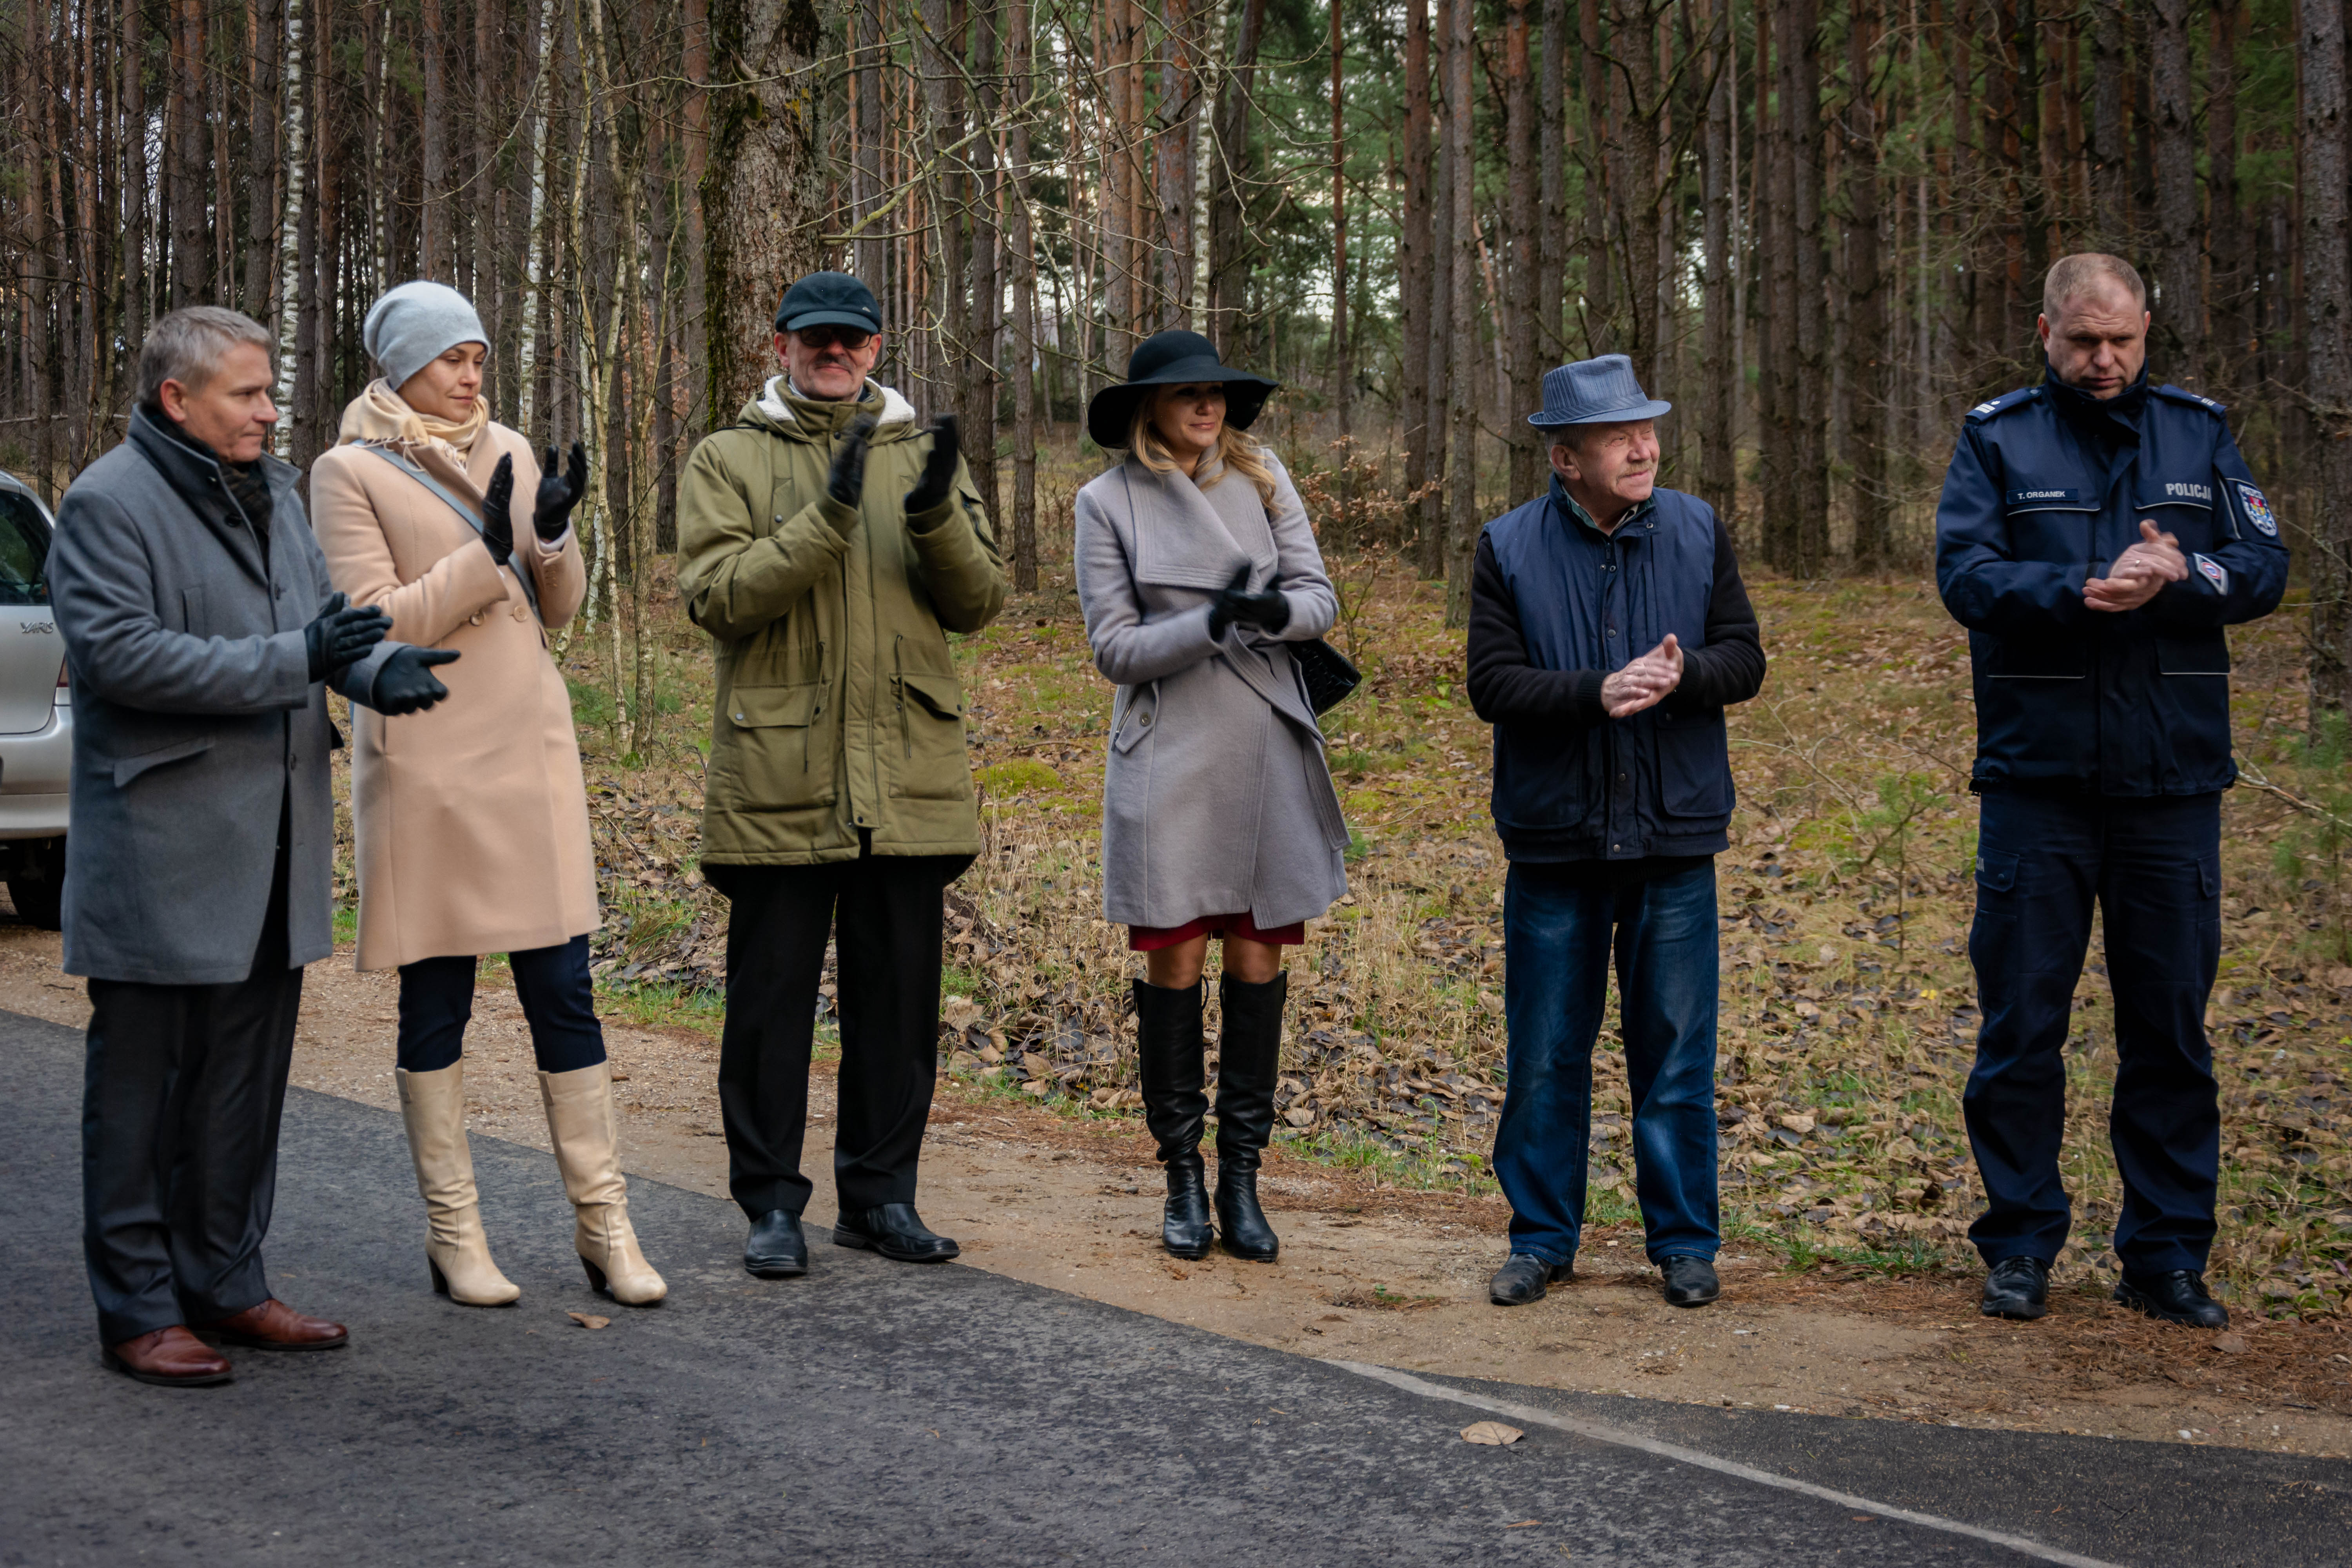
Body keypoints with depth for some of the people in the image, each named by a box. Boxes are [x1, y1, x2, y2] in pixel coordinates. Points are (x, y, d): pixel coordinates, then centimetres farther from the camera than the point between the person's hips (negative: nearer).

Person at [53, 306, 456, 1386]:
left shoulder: (272, 492, 14)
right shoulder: (108, 504, -12)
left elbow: (324, 616, 17)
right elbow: (118, 652, -21)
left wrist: (378, 665, -7)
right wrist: (297, 659, -24)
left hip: (271, 848, 8)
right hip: (160, 851, -8)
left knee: (245, 1081, 14)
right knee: (142, 1085, 1)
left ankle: (224, 1283, 25)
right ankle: (137, 1309, 10)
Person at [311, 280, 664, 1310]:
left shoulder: (508, 452, 11)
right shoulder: (350, 471, -3)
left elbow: (560, 608, 12)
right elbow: (376, 624, -11)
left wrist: (553, 535, -7)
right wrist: (484, 553, -18)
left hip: (530, 754, 4)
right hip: (427, 765, -4)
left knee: (563, 992, 4)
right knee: (437, 1001, 4)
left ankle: (603, 1224, 10)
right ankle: (452, 1233, 14)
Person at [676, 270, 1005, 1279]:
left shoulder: (921, 455, 12)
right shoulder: (728, 460, 4)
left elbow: (978, 603, 5)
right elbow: (718, 599, -10)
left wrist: (938, 516, -14)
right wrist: (829, 516, -19)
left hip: (909, 773, 3)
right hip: (779, 777, -3)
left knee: (899, 994, 8)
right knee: (772, 994, 2)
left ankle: (881, 1194, 19)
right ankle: (772, 1203, 12)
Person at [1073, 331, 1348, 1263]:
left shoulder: (1262, 480, 7)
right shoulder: (1108, 503, 0)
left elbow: (1321, 598, 4)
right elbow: (1114, 648, -5)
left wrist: (1276, 609, -19)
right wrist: (1211, 623, -19)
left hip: (1267, 752, 2)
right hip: (1168, 758, -2)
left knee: (1259, 959, 4)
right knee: (1174, 961, -1)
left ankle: (1242, 1181, 13)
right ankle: (1184, 1180, 12)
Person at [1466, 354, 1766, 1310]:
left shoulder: (1698, 533, 5)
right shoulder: (1510, 549, -1)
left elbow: (1745, 659, 2)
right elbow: (1492, 683, -9)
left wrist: (1681, 676, -19)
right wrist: (1599, 692, -22)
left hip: (1674, 838, 1)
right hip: (1554, 838, -1)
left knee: (1676, 1052, 6)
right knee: (1545, 1055, 6)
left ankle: (1684, 1241, 18)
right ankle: (1542, 1238, 20)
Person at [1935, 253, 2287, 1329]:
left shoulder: (2198, 434, 9)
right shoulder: (1997, 439, 3)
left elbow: (2265, 566, 0)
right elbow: (1965, 573, -10)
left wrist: (2181, 575, -20)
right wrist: (2086, 591, -25)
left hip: (2172, 784, 2)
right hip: (2037, 782, -2)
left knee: (2171, 1028, 7)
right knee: (2021, 1026, 4)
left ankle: (2167, 1258, 17)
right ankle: (2020, 1248, 16)